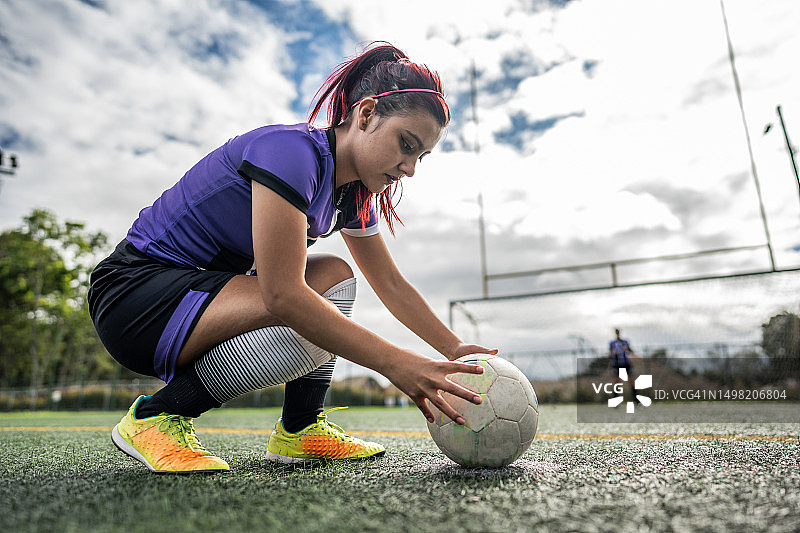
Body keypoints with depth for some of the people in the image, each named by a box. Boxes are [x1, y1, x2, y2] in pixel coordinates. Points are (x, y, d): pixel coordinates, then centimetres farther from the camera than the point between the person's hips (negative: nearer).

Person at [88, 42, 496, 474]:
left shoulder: (354, 194, 3)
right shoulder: (291, 151, -24)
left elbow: (392, 285, 9)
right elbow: (282, 295, -33)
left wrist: (455, 350, 3)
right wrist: (395, 364, -32)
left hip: (203, 285, 9)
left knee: (335, 275, 1)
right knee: (307, 324, -29)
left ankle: (300, 429, 0)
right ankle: (154, 418, -9)